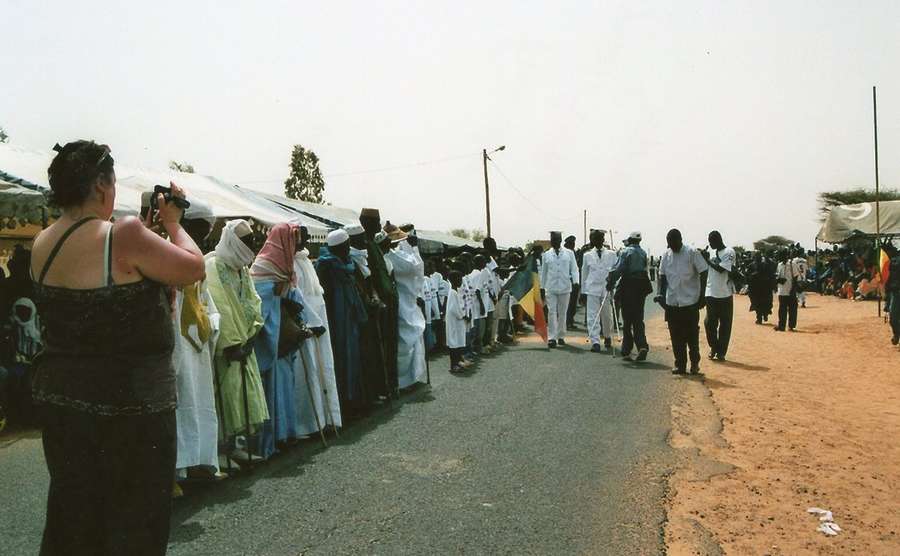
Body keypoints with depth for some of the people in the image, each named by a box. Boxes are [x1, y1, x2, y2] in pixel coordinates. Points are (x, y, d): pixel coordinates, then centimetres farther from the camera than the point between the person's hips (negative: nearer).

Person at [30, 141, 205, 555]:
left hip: (60, 397, 7)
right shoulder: (123, 234, -22)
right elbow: (194, 269, -11)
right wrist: (172, 223, 3)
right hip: (128, 402, -7)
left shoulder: (42, 245, 3)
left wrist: (146, 229, 14)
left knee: (73, 512, 21)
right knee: (135, 521, 10)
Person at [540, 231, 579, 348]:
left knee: (562, 313, 8)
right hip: (550, 288, 0)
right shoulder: (546, 255, 7)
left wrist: (575, 282, -14)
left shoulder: (569, 254, 4)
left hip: (565, 288, 0)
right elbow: (543, 272, 12)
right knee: (552, 312, -6)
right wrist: (542, 288, 12)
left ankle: (561, 336, 19)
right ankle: (552, 338, -6)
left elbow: (574, 269, 2)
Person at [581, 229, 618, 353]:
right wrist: (583, 292, 9)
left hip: (607, 289, 1)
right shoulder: (587, 256, 7)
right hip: (592, 289, 0)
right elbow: (584, 274, 11)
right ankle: (595, 342, -7)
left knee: (607, 316, 10)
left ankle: (607, 337, 33)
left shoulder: (611, 255, 6)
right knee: (593, 316, -7)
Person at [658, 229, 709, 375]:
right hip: (672, 302, 4)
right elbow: (662, 275, 14)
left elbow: (703, 273, -6)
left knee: (692, 335, 3)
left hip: (690, 301, -4)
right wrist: (661, 293, 3)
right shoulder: (666, 255, 7)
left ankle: (695, 363, 19)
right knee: (676, 336, 7)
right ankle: (680, 364, 16)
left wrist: (702, 295, -10)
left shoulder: (692, 253, -7)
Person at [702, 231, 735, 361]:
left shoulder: (729, 252, -7)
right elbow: (706, 270, 14)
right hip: (711, 294, 6)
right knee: (709, 323, 5)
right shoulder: (713, 253, 13)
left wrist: (707, 259, -11)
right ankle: (713, 347, 22)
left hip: (725, 294, -5)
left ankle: (721, 352, 10)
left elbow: (721, 269, -18)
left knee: (725, 324, 3)